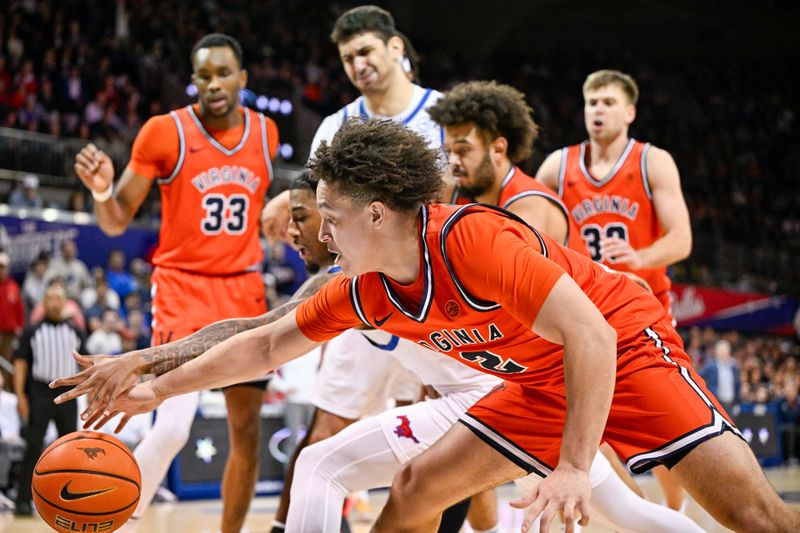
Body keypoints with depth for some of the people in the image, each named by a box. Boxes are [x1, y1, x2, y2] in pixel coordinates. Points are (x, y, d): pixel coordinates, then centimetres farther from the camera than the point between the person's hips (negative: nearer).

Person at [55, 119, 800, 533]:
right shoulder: (364, 292, -6)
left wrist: (573, 469, -36)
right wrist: (155, 386, 7)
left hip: (625, 351, -7)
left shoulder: (474, 238, -30)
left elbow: (592, 337, -33)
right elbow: (267, 343, 7)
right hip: (540, 384, 8)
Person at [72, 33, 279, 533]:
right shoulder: (165, 132, -9)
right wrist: (102, 191, -25)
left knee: (248, 430, 5)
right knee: (172, 429, -19)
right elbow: (117, 222, -6)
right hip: (184, 289, -5)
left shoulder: (266, 132, 5)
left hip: (244, 291, 5)